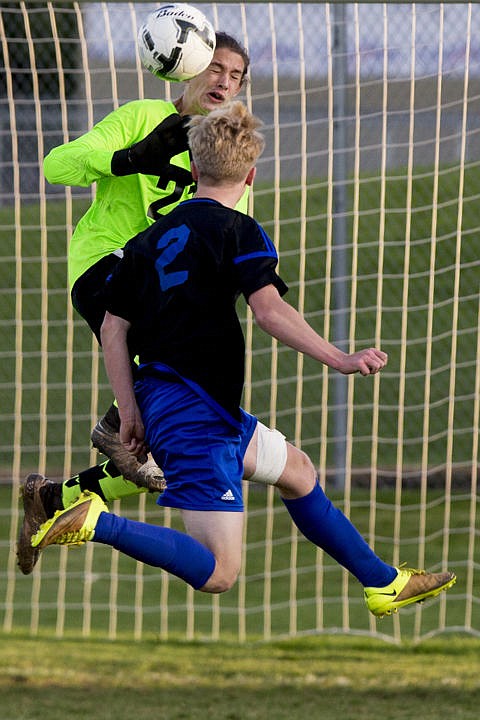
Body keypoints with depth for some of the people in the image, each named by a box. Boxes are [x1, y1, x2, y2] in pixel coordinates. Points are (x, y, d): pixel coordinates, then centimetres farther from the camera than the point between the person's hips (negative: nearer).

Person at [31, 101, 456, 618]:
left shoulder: (151, 238, 13)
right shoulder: (239, 231, -7)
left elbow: (113, 328, 12)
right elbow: (269, 309, -22)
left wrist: (130, 412, 14)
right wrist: (339, 360, -24)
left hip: (160, 401, 9)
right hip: (198, 413, -9)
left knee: (295, 469, 27)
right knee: (217, 573, -14)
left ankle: (382, 581, 33)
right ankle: (96, 523, -21)